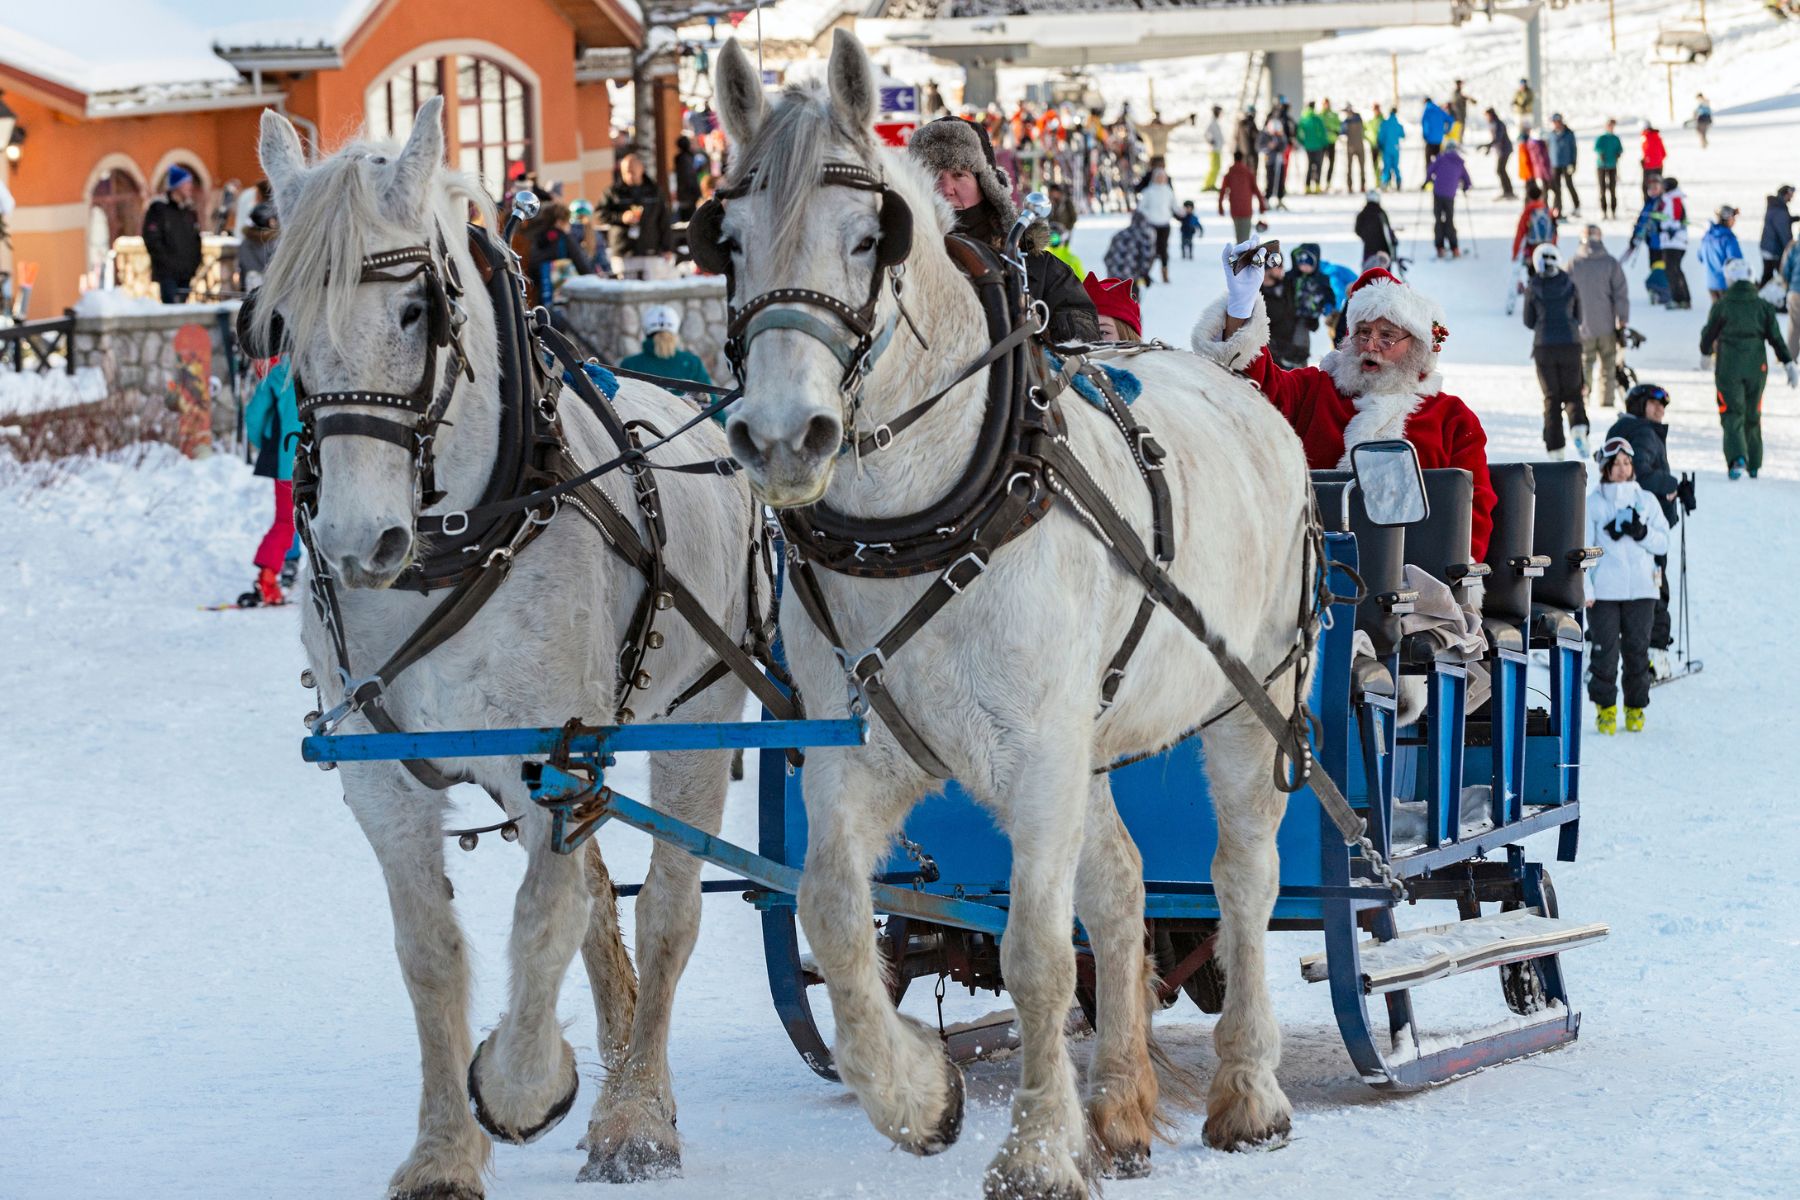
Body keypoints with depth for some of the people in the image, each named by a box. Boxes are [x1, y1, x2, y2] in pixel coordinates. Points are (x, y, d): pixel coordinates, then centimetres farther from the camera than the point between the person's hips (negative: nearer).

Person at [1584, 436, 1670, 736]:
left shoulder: (1646, 501, 8)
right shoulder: (1593, 503, 2)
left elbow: (1663, 543, 7)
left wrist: (1641, 532, -12)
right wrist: (1584, 589, -7)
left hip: (1641, 590, 2)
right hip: (1604, 591, -2)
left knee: (1637, 651, 3)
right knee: (1605, 651, -4)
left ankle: (1636, 706, 15)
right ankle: (1605, 707, 9)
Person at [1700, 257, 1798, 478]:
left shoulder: (1722, 306, -5)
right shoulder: (1763, 306, 2)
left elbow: (1708, 335, 5)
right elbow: (1776, 338, -2)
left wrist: (1706, 352, 26)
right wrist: (1789, 364, 0)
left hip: (1728, 368, -3)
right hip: (1756, 368, 3)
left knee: (1732, 415, -5)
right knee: (1752, 416, 16)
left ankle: (1738, 458, -28)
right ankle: (1753, 465, 21)